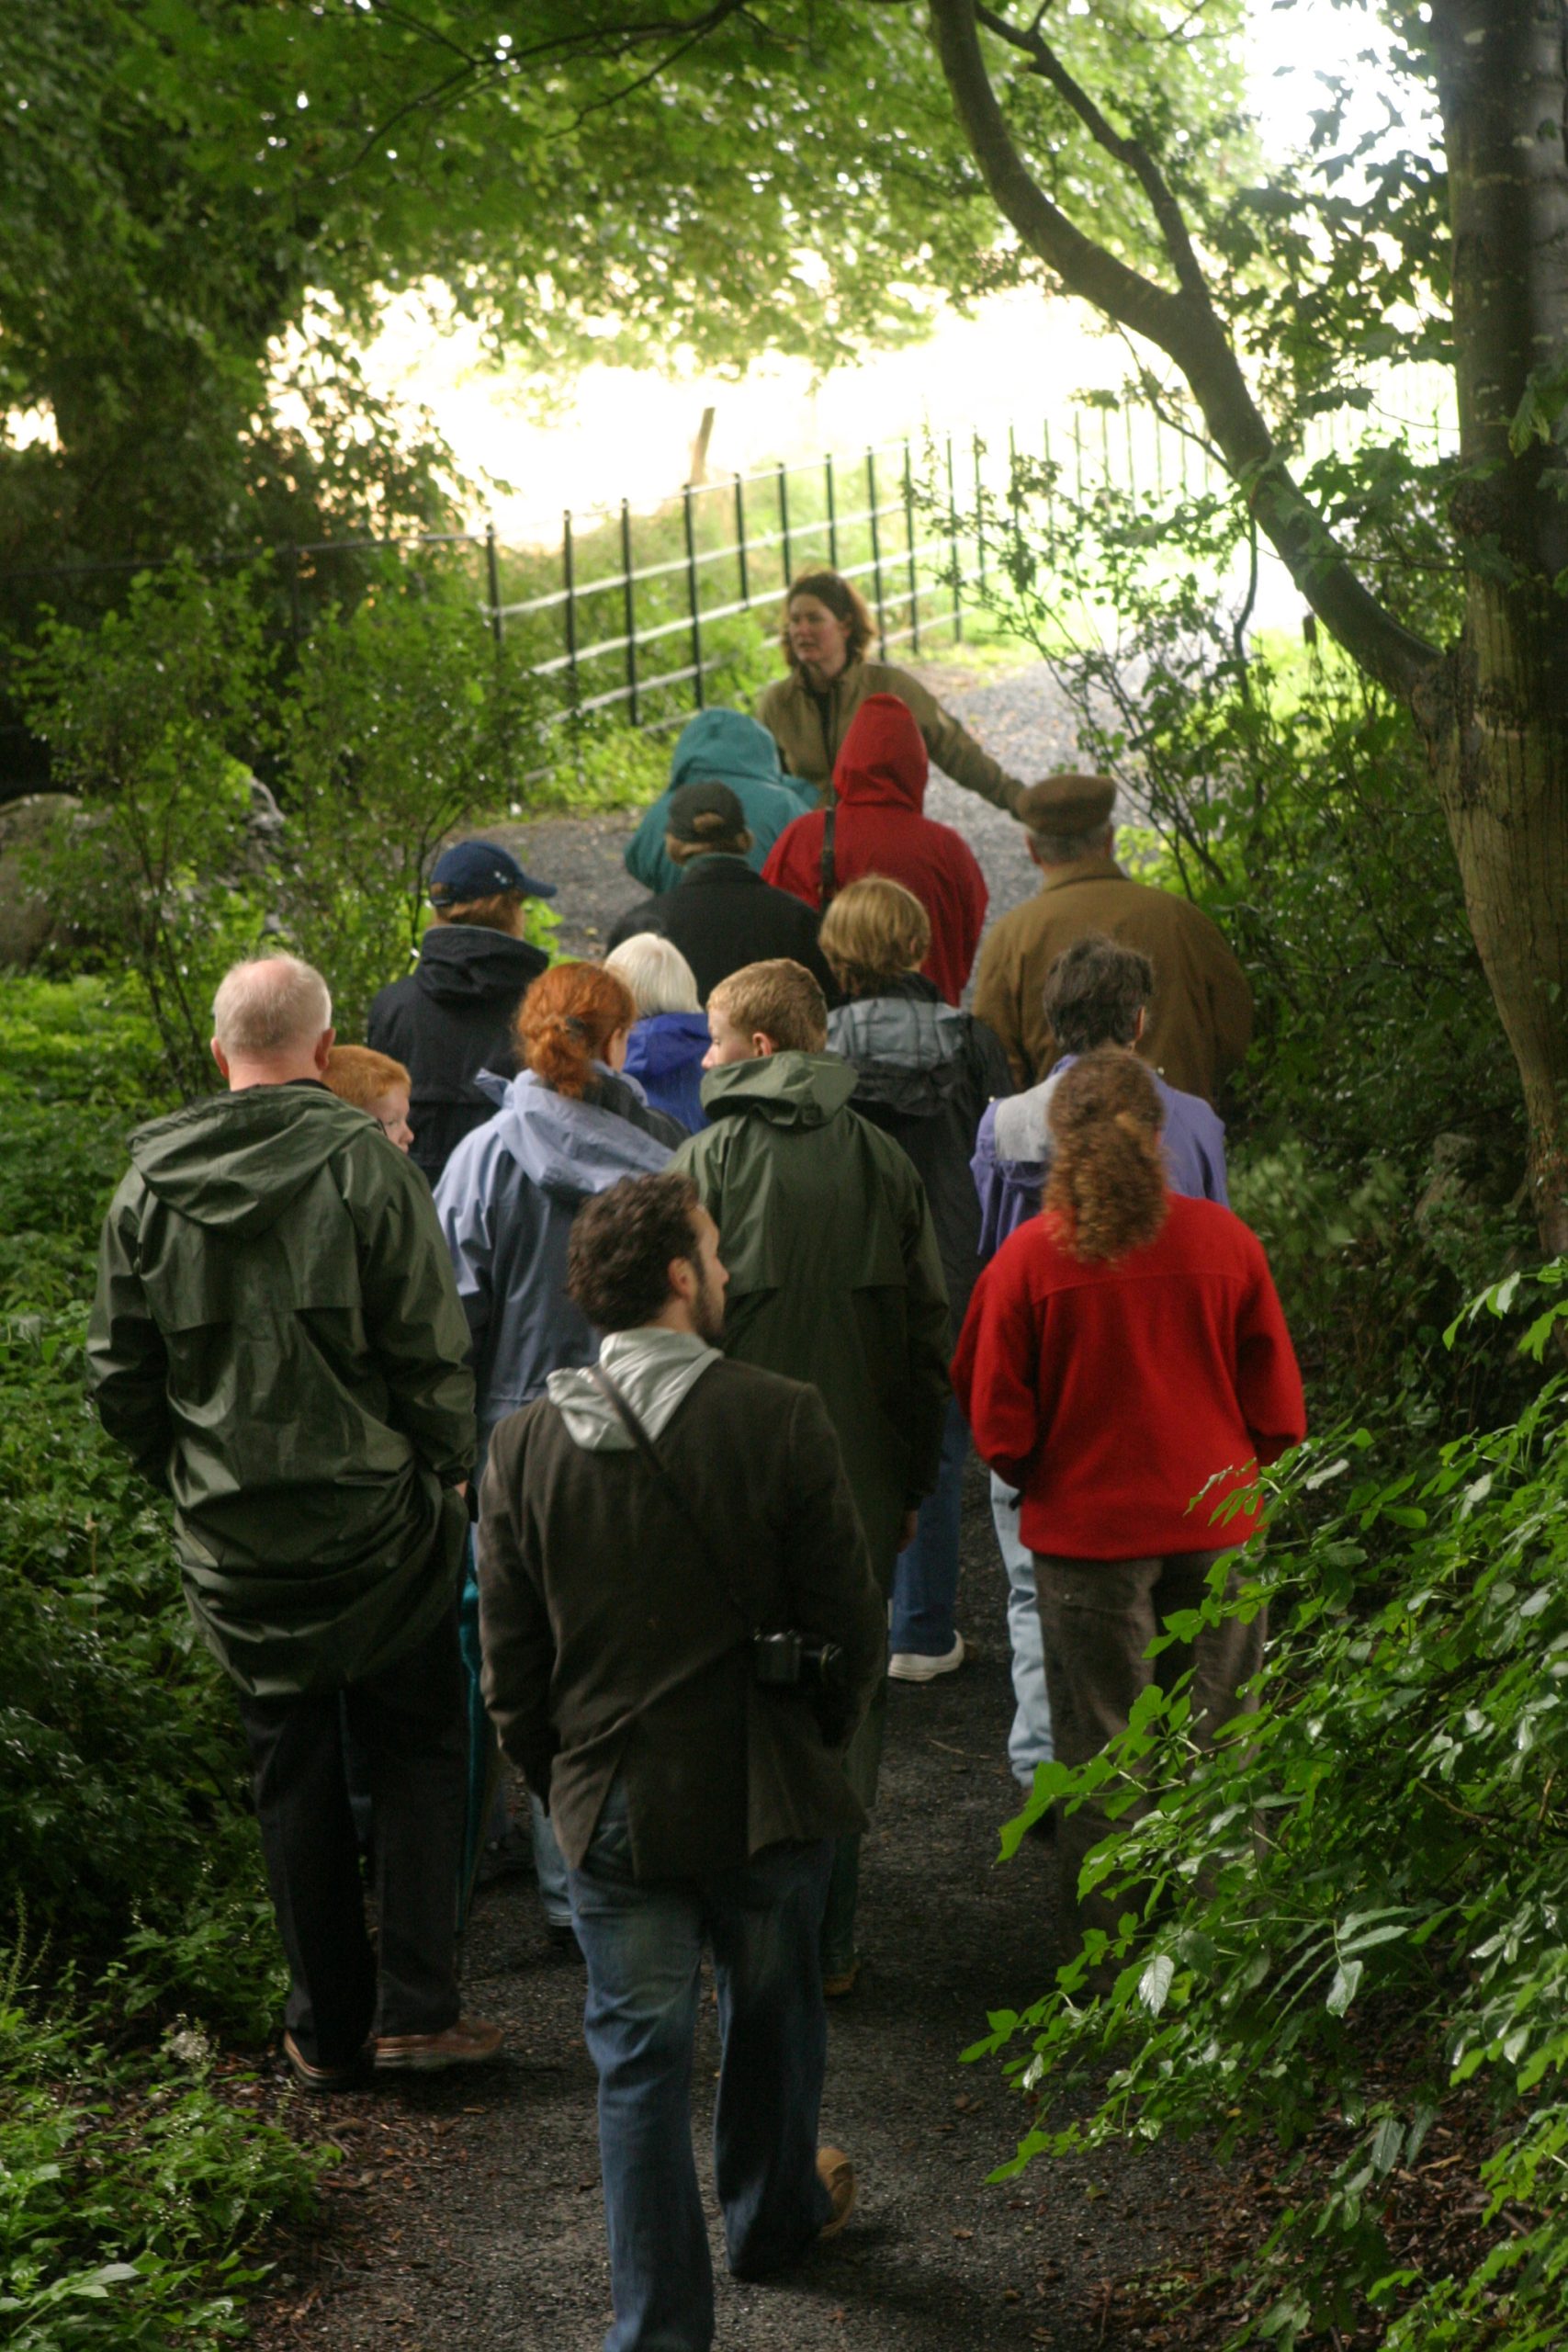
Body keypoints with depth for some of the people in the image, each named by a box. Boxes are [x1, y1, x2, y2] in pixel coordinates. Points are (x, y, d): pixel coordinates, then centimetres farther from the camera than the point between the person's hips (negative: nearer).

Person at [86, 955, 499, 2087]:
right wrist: (447, 1473, 4)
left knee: (292, 1770, 13)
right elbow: (432, 1354, -11)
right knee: (417, 1747, 11)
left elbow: (120, 1378, 5)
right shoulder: (366, 1167, -12)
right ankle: (414, 2005, 4)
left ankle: (327, 2028, 19)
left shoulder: (149, 1188, -1)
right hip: (374, 1516, -3)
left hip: (233, 1539, 3)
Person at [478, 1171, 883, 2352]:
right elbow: (851, 1626, -9)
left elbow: (512, 1661, 0)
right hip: (767, 1793, -1)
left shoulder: (528, 1445, -7)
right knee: (772, 2019, 23)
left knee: (640, 2057, 9)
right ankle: (774, 2214, 46)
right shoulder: (783, 1420, -16)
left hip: (615, 1807, 1)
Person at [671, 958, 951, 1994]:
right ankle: (827, 1939, 15)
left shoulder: (708, 1162, -9)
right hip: (862, 1482, 3)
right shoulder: (883, 1160, 2)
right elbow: (930, 1336, 6)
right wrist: (914, 1481, 15)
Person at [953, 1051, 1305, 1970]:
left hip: (1088, 1525, -1)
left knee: (1102, 1743, 9)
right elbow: (1279, 1406, 0)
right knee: (1216, 1743, 13)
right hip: (1217, 1521, 2)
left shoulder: (1030, 1258, -12)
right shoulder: (1224, 1241, -7)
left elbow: (999, 1426, -7)